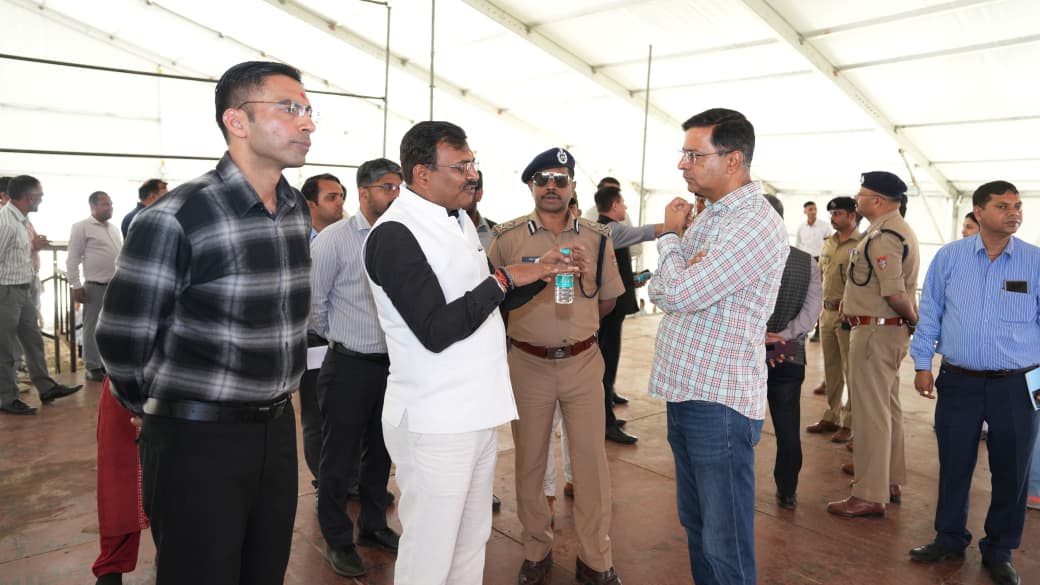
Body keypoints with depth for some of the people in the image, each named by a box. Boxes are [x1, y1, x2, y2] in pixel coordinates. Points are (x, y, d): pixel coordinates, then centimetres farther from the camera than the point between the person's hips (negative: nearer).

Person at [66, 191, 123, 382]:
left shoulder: (114, 229, 15)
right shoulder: (82, 227, -4)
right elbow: (72, 259, -6)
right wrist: (76, 285, -11)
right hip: (95, 286, -6)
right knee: (93, 328, 1)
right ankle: (93, 367, 10)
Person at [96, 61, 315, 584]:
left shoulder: (298, 211, 4)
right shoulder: (174, 219, -18)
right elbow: (122, 341, -10)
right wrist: (165, 412, 5)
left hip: (277, 427, 6)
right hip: (199, 437, -6)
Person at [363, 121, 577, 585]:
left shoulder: (459, 221, 11)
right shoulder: (394, 235, -17)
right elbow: (436, 331, -23)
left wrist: (537, 275, 4)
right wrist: (504, 279, -17)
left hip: (477, 410, 8)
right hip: (434, 420, -8)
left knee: (472, 540, 20)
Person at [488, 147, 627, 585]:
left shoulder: (597, 237, 2)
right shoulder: (506, 238, -4)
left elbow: (607, 301, 11)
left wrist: (573, 326, 7)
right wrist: (522, 328, 1)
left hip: (583, 362, 1)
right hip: (528, 364, -1)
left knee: (591, 461, 6)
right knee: (529, 461, 12)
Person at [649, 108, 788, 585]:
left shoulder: (756, 224, -17)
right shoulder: (708, 215, 13)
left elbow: (677, 293, -22)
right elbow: (658, 291, 10)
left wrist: (670, 237, -4)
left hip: (719, 402, -9)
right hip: (684, 393, 9)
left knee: (725, 545, 1)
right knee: (696, 525, 21)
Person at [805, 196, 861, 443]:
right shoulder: (828, 243, 12)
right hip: (827, 313, 8)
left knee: (851, 371, 1)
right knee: (831, 369, 15)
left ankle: (849, 423, 11)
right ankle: (832, 417, 27)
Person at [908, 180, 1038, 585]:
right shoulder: (949, 257, 0)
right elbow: (929, 314, 6)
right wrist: (922, 364, 4)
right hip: (958, 383, 0)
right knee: (953, 465, 12)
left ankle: (999, 552, 31)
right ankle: (950, 538, 32)